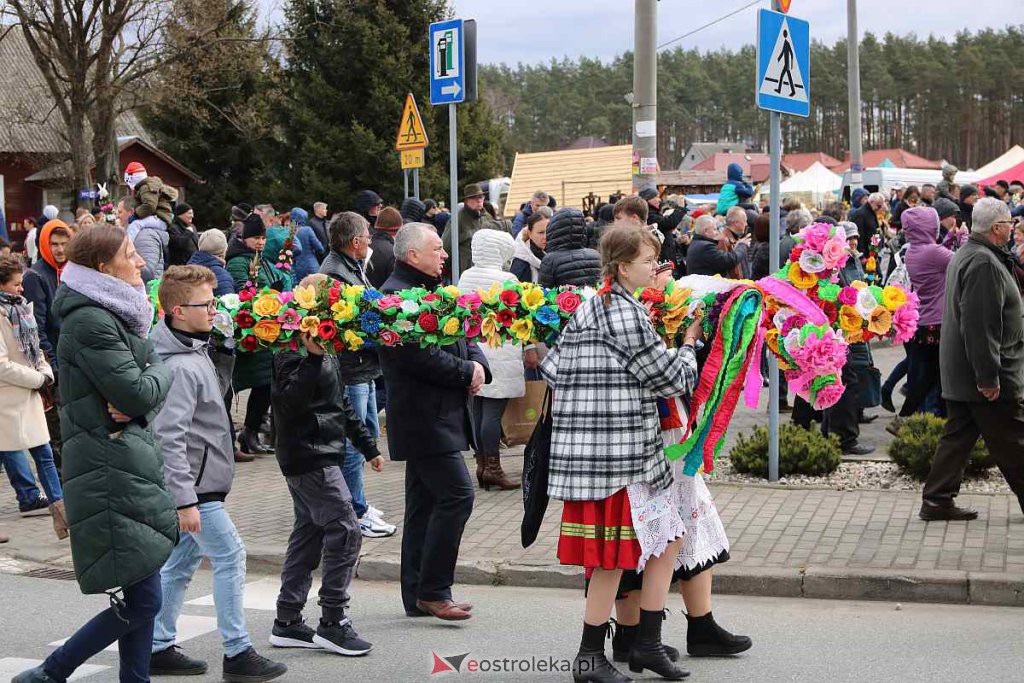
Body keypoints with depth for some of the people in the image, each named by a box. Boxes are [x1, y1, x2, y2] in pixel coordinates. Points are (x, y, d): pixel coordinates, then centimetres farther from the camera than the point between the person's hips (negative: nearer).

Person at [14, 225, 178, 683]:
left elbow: (149, 395, 14)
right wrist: (162, 372, -1)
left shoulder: (113, 315, 16)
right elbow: (138, 393, -21)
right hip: (111, 473, -10)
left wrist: (135, 401, -7)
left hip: (130, 468, 10)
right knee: (143, 602, -6)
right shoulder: (91, 323, -16)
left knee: (141, 599, 12)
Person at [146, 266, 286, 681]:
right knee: (230, 556, -5)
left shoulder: (195, 352, 10)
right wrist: (184, 500, -25)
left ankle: (159, 648, 21)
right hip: (193, 483, -10)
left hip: (198, 481, 10)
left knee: (182, 561, 14)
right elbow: (169, 437, -25)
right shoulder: (179, 367, -21)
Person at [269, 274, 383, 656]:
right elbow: (288, 404, -27)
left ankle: (287, 623, 17)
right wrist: (312, 357, -35)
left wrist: (367, 446, 26)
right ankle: (332, 623, -5)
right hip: (309, 457, -10)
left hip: (320, 456, 10)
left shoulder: (326, 349, 16)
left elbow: (340, 404, 25)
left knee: (309, 533, 12)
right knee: (345, 531, -11)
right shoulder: (293, 352, -15)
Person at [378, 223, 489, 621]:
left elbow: (463, 337, 20)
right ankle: (432, 591, -6)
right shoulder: (394, 295, -14)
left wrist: (478, 364, -1)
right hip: (423, 419, -10)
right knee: (457, 495, -13)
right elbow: (420, 356, -23)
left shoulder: (434, 290, 18)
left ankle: (418, 596, 18)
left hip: (440, 416, 10)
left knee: (424, 505, 12)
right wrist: (466, 372, -13)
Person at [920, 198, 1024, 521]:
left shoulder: (965, 255, 15)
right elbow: (980, 326, -26)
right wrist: (989, 377, -24)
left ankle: (937, 500, 13)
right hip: (981, 372, -10)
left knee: (958, 435, 12)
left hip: (958, 373, 10)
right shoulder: (984, 263, -20)